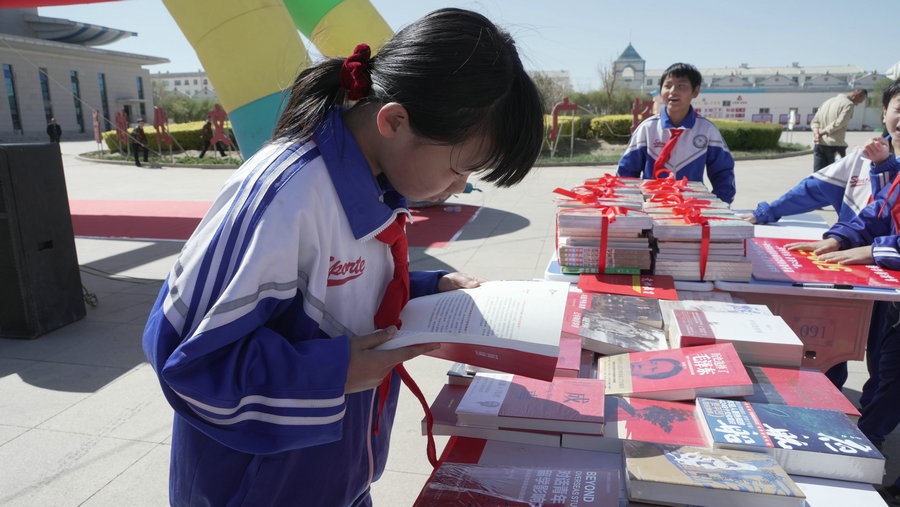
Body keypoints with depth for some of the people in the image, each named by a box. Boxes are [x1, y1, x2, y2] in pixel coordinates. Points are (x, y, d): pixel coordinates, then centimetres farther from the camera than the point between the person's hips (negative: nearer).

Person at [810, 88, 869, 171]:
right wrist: (822, 132, -9)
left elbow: (814, 121, 12)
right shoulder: (848, 104, -6)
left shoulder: (827, 102, 18)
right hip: (835, 145, -6)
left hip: (818, 145, 6)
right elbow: (839, 123, -17)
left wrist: (816, 133, -4)